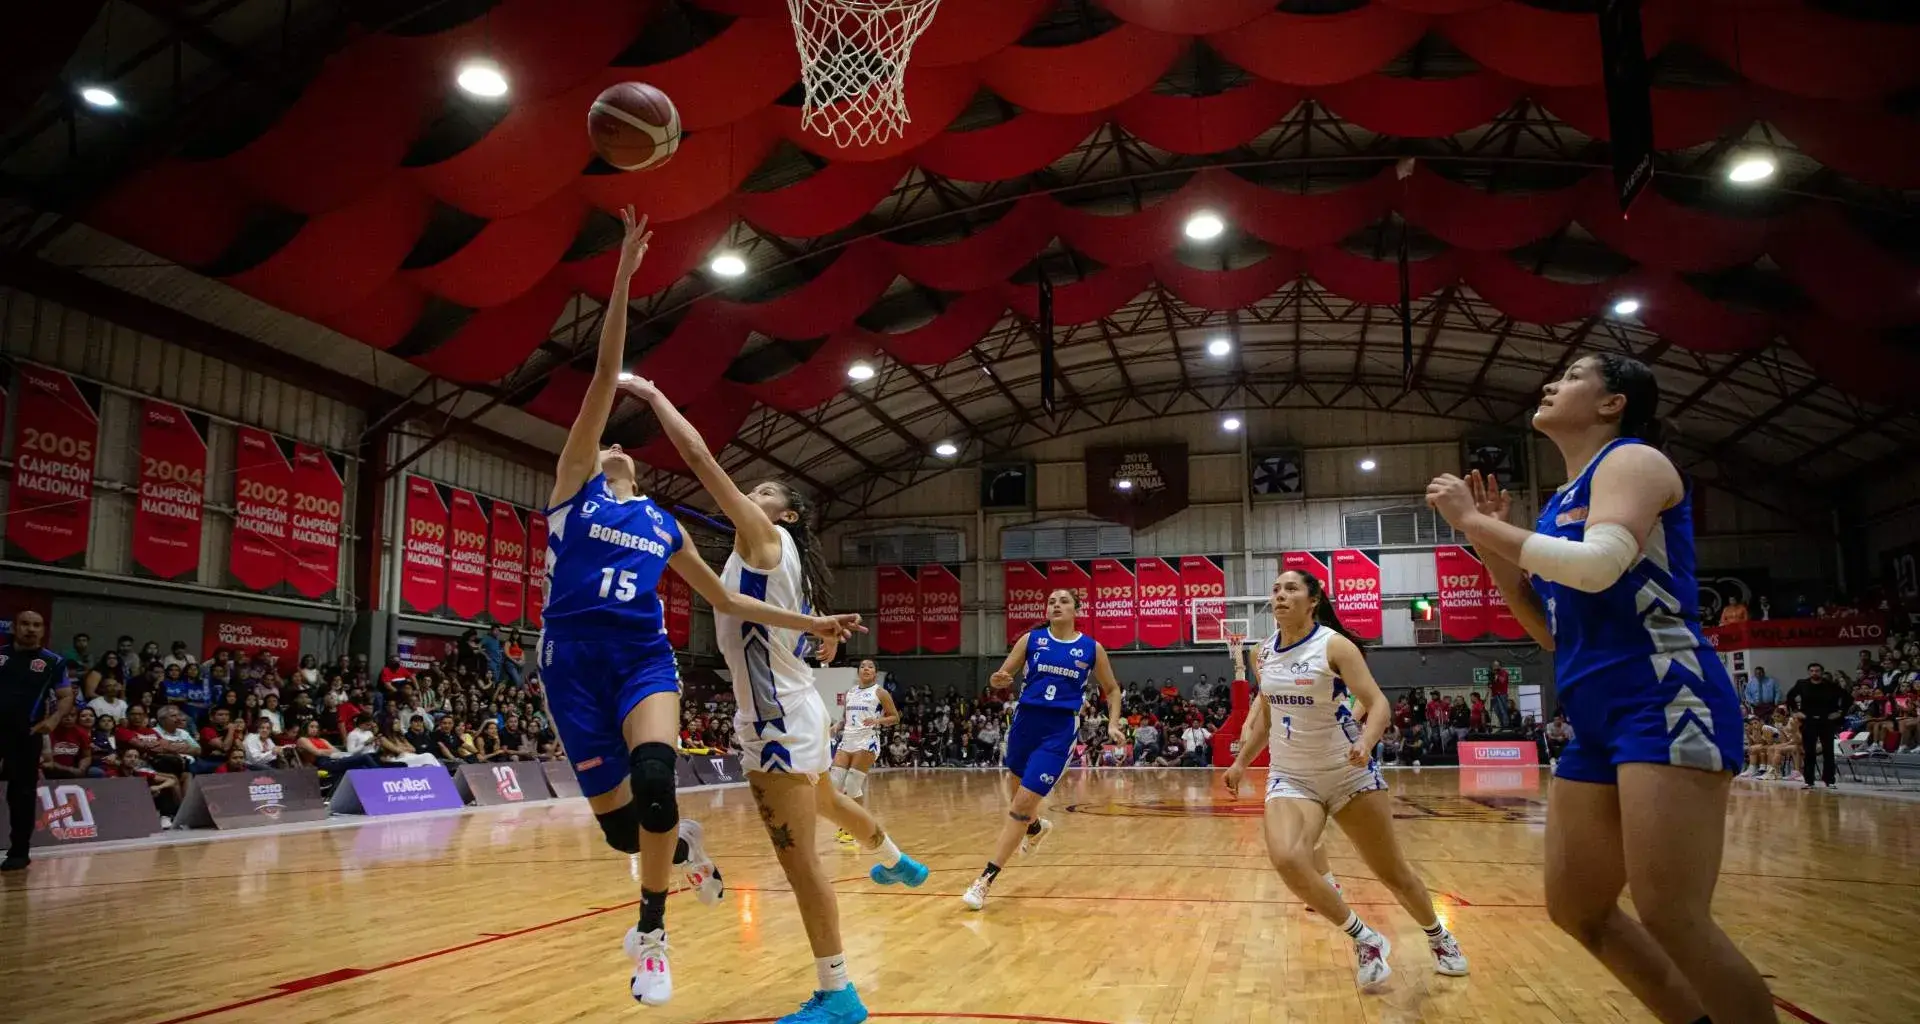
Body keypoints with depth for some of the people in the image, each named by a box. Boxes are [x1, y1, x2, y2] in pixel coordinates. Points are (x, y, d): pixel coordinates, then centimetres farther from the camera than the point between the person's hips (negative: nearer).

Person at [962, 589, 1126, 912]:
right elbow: (1002, 676, 5)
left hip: (1060, 730, -3)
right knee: (1017, 795, 18)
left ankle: (986, 880, -10)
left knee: (1023, 804, -13)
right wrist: (999, 680, -20)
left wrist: (1114, 723, 0)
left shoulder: (1091, 648, 2)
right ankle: (1037, 827, 55)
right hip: (1025, 721, 3)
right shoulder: (1031, 639, 3)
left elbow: (1112, 689, 14)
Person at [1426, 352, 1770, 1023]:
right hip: (1596, 722, 9)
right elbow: (1553, 632, 19)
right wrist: (1492, 547, 10)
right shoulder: (1561, 503, 19)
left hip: (1665, 703, -9)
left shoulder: (1632, 459, -5)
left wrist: (1474, 521, -16)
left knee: (1671, 915, -13)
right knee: (1575, 907, 11)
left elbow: (1599, 565, -25)